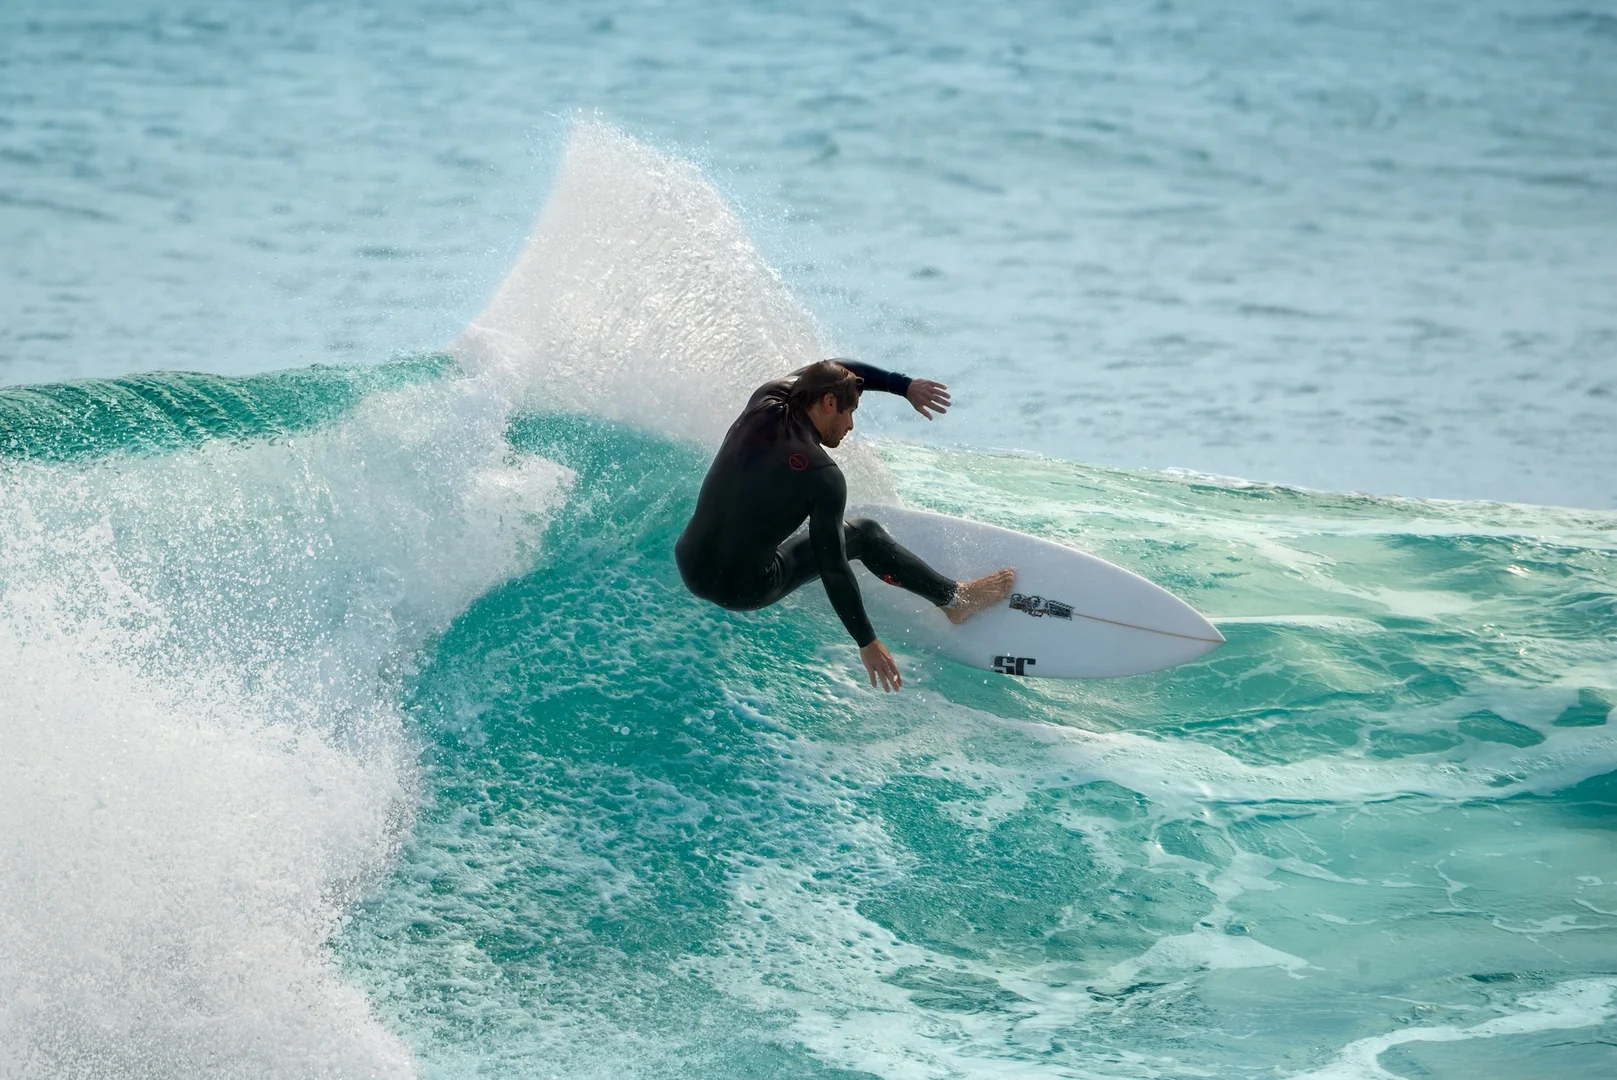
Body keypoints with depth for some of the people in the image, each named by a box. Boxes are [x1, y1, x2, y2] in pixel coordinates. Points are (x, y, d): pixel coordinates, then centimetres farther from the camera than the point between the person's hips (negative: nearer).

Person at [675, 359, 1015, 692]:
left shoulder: (763, 404, -4)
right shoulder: (824, 477, -19)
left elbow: (831, 371, 14)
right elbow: (832, 569, -16)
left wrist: (904, 385, 12)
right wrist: (867, 642, -9)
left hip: (689, 567, 6)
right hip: (744, 592, -6)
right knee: (865, 534, 12)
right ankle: (955, 598, 28)